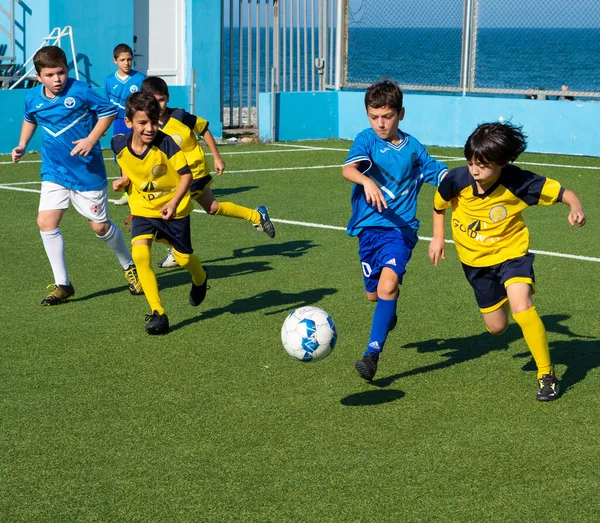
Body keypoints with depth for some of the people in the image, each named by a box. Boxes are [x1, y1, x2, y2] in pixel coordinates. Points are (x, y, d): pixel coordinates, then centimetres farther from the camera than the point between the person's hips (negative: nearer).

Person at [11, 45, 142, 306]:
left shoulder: (80, 91, -17)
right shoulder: (32, 98, -3)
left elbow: (108, 111, -8)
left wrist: (91, 140, -18)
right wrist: (22, 146, 10)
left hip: (87, 170, -4)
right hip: (54, 170, 4)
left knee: (100, 226, 3)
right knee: (46, 222, -11)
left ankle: (130, 267, 31)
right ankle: (62, 284, 1)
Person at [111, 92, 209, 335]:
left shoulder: (166, 144, -25)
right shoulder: (119, 144, -13)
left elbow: (186, 174, -21)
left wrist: (174, 203, -33)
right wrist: (125, 180, -6)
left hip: (174, 209, -2)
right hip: (142, 208, 2)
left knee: (183, 257, 10)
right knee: (139, 254, -20)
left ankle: (200, 280, 48)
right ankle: (158, 313, -14)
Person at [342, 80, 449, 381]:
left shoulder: (412, 147, 4)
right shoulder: (366, 140, -5)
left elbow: (442, 175, 17)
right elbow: (348, 169, -26)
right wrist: (367, 181, -46)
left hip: (401, 228, -1)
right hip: (369, 226, 1)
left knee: (388, 283, -24)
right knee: (374, 294, 14)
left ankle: (373, 352, -21)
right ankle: (389, 312, 51)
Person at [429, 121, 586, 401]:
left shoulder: (518, 182, -26)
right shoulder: (457, 179, -22)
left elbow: (565, 193, -20)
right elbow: (439, 204, 3)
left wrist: (576, 209, -41)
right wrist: (438, 237, 0)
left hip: (510, 252, -3)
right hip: (475, 260, 3)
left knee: (522, 307, -28)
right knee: (496, 327, 13)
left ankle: (546, 372, -10)